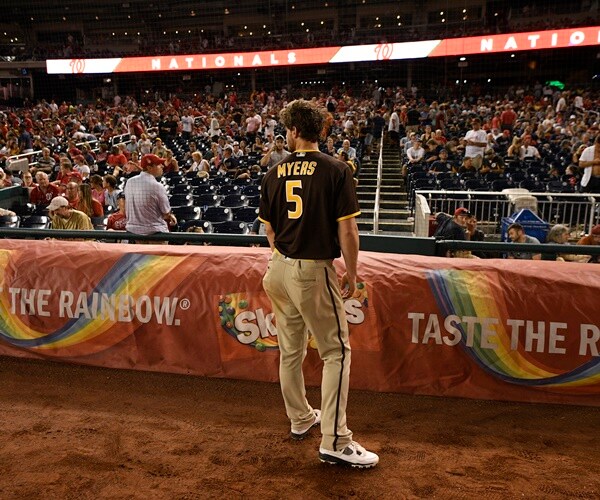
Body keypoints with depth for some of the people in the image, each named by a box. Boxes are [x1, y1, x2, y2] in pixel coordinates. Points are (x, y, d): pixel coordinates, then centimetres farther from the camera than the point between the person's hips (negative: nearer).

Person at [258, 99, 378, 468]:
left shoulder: (275, 174, 6)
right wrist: (352, 274, -2)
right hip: (315, 271, -6)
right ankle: (334, 441, 2)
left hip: (280, 271, 6)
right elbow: (347, 231, -13)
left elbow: (270, 229, 12)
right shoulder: (336, 170, -9)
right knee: (336, 352, 2)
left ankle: (301, 418, 34)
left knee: (290, 350, 16)